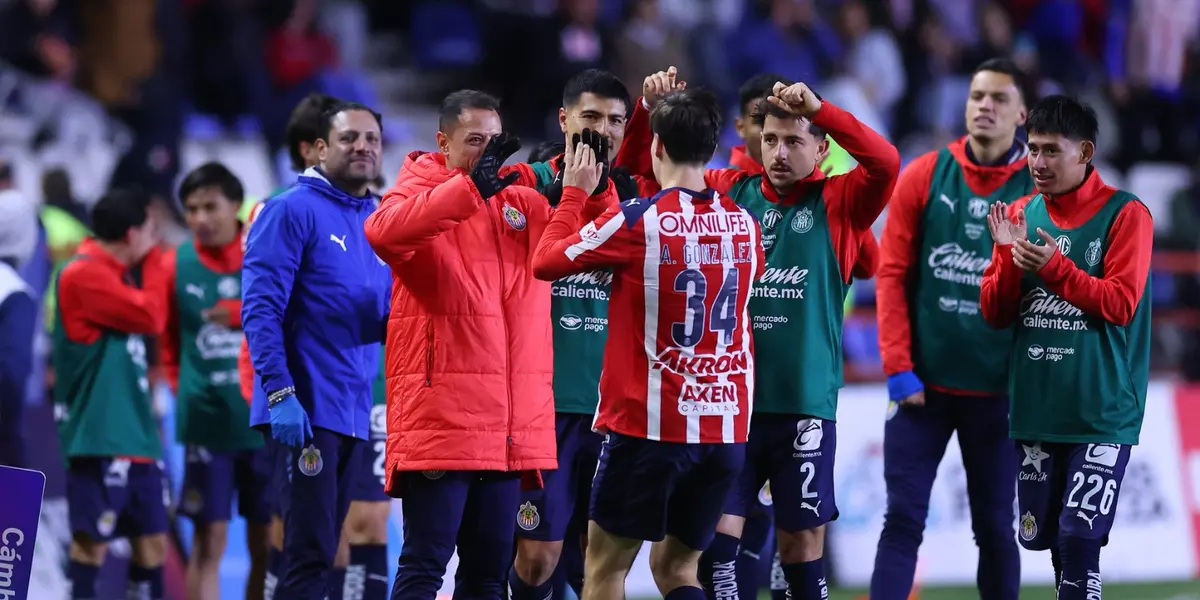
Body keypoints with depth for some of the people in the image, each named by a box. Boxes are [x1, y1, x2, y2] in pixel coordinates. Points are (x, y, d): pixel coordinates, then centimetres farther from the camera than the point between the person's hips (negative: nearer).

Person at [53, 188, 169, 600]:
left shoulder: (114, 274, 18)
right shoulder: (83, 274, -14)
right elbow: (151, 317, -15)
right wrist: (155, 259, -1)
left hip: (135, 435, 10)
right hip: (98, 438, -10)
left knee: (152, 539, 10)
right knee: (92, 542, -9)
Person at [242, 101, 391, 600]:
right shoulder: (292, 211, -6)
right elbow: (260, 308, -13)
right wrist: (280, 391, -21)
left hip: (353, 415, 7)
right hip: (306, 411, -7)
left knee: (318, 554, 10)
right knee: (310, 556, -13)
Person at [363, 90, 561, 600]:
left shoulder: (522, 203, 15)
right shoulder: (421, 188, -2)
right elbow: (383, 230, -25)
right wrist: (471, 187, -32)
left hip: (508, 422, 6)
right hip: (439, 419, -6)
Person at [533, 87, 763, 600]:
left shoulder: (637, 221, -13)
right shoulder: (742, 224, 3)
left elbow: (546, 262, -2)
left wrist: (574, 192, 12)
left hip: (649, 425, -5)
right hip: (726, 428, 5)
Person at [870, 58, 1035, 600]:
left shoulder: (1037, 189, -2)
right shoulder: (924, 177, 1)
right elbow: (892, 273, 2)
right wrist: (898, 367, -6)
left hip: (998, 389, 0)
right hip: (924, 383, 0)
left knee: (994, 526, 8)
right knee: (903, 517, -3)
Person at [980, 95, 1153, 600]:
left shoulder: (1124, 214, -5)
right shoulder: (1021, 213, 9)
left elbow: (1120, 304, -12)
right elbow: (995, 313, 7)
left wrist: (1054, 268, -19)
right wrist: (1008, 256, -10)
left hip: (1101, 413, -5)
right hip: (1036, 408, 5)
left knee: (1079, 539, -14)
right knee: (1042, 536, 8)